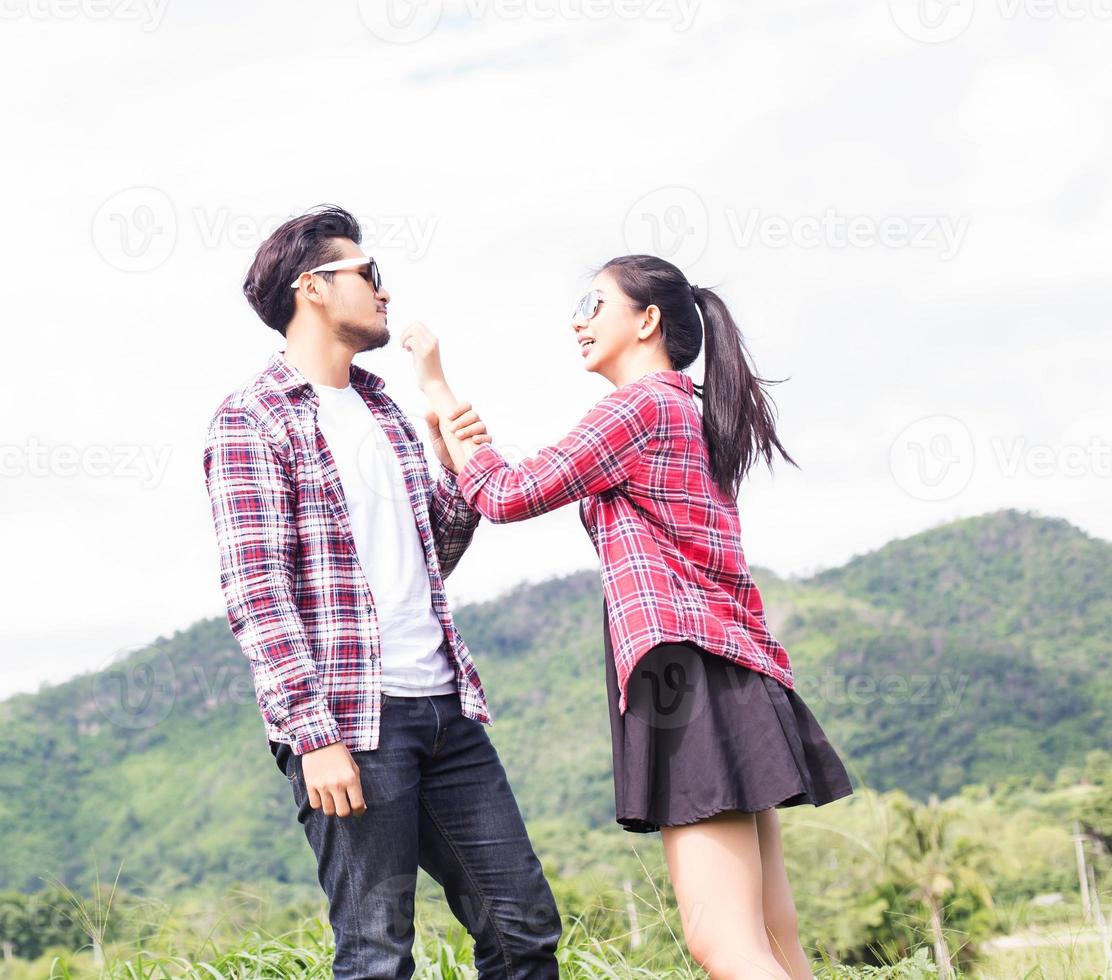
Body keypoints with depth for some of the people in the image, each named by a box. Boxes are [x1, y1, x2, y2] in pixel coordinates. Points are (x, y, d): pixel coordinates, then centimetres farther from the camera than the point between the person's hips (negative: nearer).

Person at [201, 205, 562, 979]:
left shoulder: (383, 409, 19)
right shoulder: (251, 420, -4)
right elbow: (257, 591, -12)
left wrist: (459, 474, 6)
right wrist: (314, 734, -19)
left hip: (444, 705, 7)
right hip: (351, 719, -7)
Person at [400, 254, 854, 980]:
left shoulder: (642, 404, -5)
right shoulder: (692, 414, 24)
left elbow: (508, 495, -6)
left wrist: (436, 387, 2)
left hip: (687, 670, -10)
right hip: (728, 668, 10)